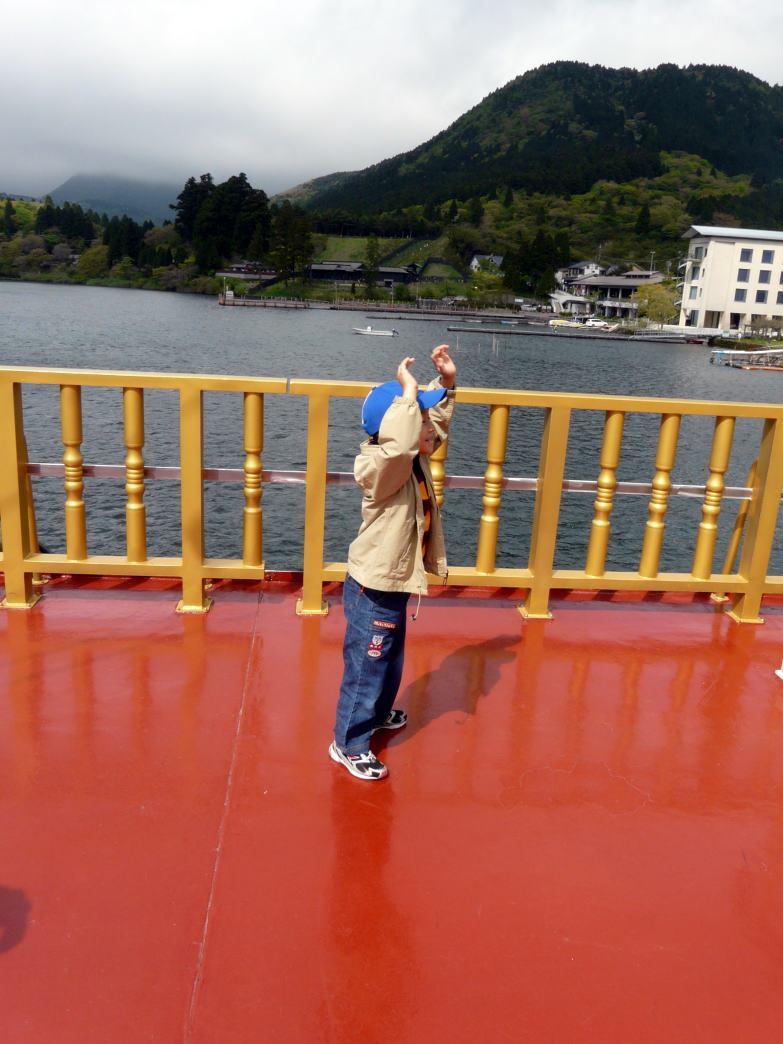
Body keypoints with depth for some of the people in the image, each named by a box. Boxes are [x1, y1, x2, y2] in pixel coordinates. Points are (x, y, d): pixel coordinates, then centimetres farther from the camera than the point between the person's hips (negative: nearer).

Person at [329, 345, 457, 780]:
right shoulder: (381, 467, -27)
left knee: (391, 660, 29)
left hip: (394, 585, 9)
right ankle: (349, 744, 23)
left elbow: (435, 420, 17)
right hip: (373, 590, -9)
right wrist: (408, 392, -39)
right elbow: (401, 443, -50)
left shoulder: (415, 461, -1)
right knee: (365, 669, 6)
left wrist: (445, 383, 4)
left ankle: (378, 712, 52)